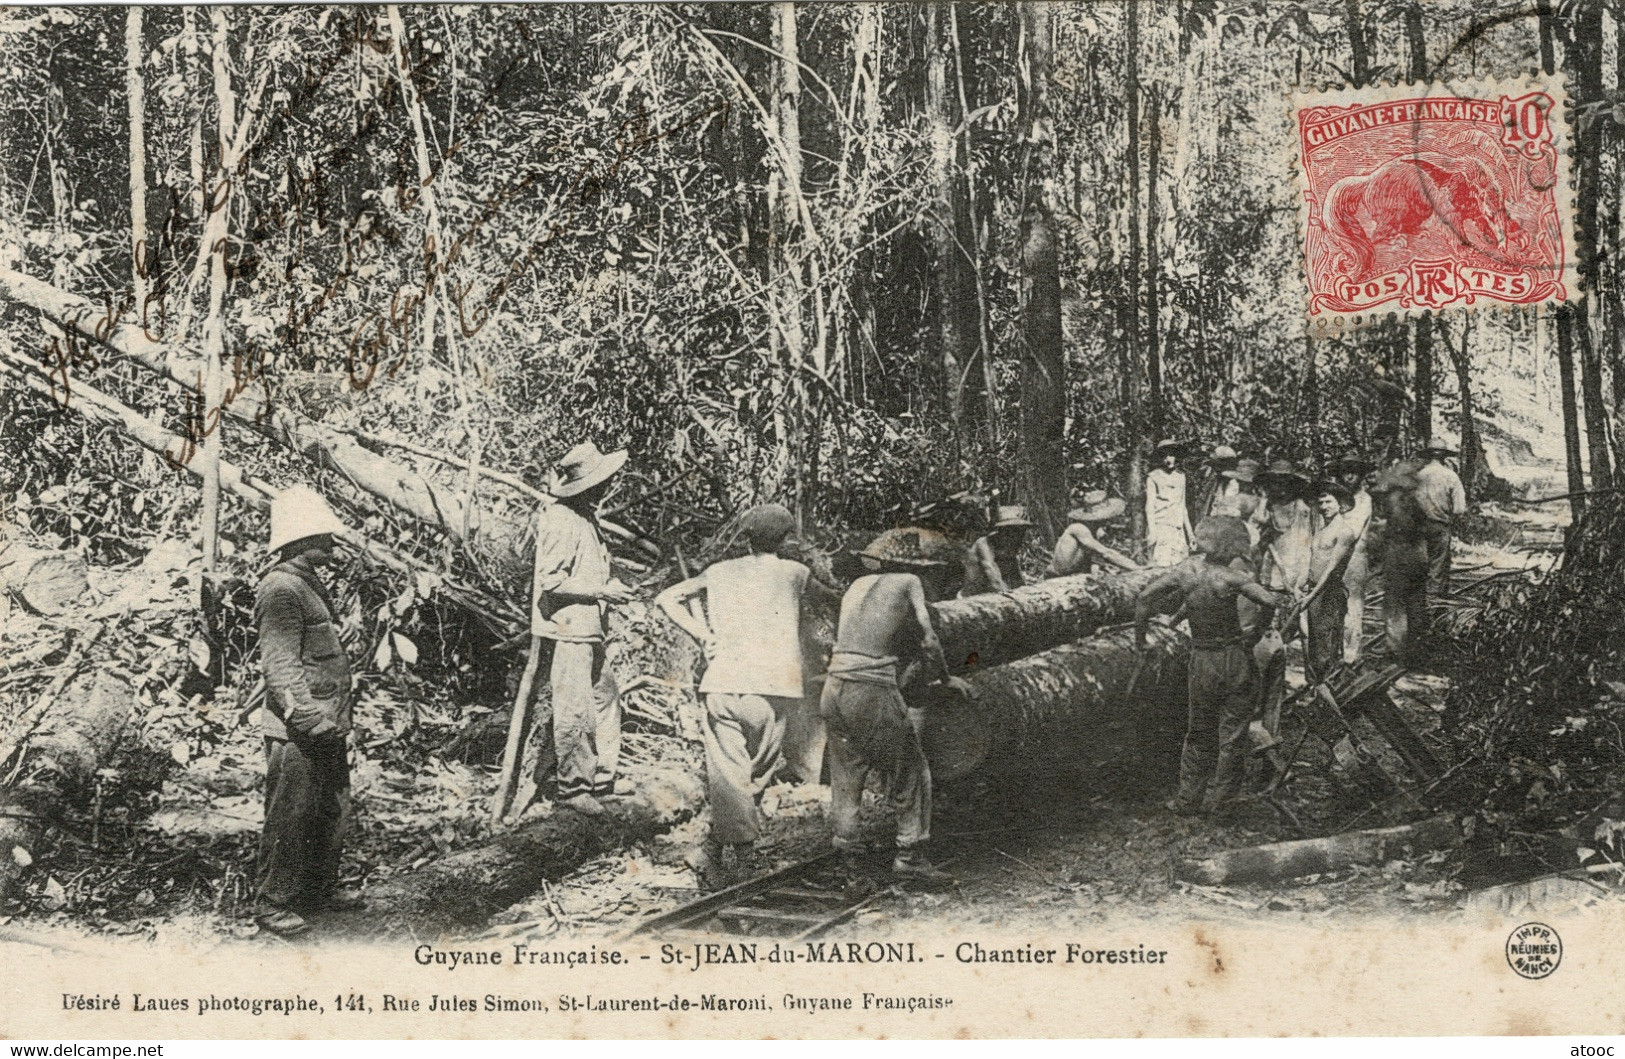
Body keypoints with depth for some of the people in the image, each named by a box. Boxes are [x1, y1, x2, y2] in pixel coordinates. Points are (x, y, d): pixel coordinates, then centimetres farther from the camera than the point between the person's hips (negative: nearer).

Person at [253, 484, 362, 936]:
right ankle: (274, 904, 6)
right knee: (289, 817, -2)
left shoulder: (310, 584, 17)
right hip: (297, 731, -10)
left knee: (331, 810, 19)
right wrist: (305, 714, -28)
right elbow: (280, 664, -22)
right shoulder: (281, 589, -16)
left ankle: (321, 886, 32)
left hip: (327, 727, 10)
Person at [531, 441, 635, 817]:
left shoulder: (585, 517, 13)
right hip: (566, 630, -10)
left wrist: (609, 587, 9)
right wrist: (601, 591, -17)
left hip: (588, 631, 10)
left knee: (606, 700, 14)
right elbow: (551, 581, -21)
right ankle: (573, 789, 3)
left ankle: (603, 780, 23)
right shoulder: (561, 521, -18)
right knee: (575, 712, -5)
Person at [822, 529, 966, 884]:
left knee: (845, 775, 17)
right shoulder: (908, 583, 2)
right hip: (873, 692, -7)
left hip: (833, 690, 7)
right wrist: (945, 678, 19)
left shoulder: (859, 585, 19)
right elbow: (928, 642, 0)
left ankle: (844, 850, 19)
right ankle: (909, 855, 5)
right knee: (911, 774, 6)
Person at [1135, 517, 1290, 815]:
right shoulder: (1229, 578, -18)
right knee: (1232, 732, 9)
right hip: (1234, 660, -4)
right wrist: (1283, 598, -2)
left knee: (1199, 731, 18)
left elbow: (1144, 598, -2)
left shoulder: (1187, 570, -5)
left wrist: (1139, 637, 10)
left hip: (1201, 660, 4)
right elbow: (1271, 600, -25)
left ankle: (1188, 799, 21)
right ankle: (1217, 798, 12)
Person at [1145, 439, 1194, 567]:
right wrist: (1152, 531, -14)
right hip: (1160, 528, -5)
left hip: (1178, 529, 5)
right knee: (1161, 566, -15)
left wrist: (1189, 531, 20)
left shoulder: (1180, 476, 17)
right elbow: (1149, 507, -4)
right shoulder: (1153, 478, 1)